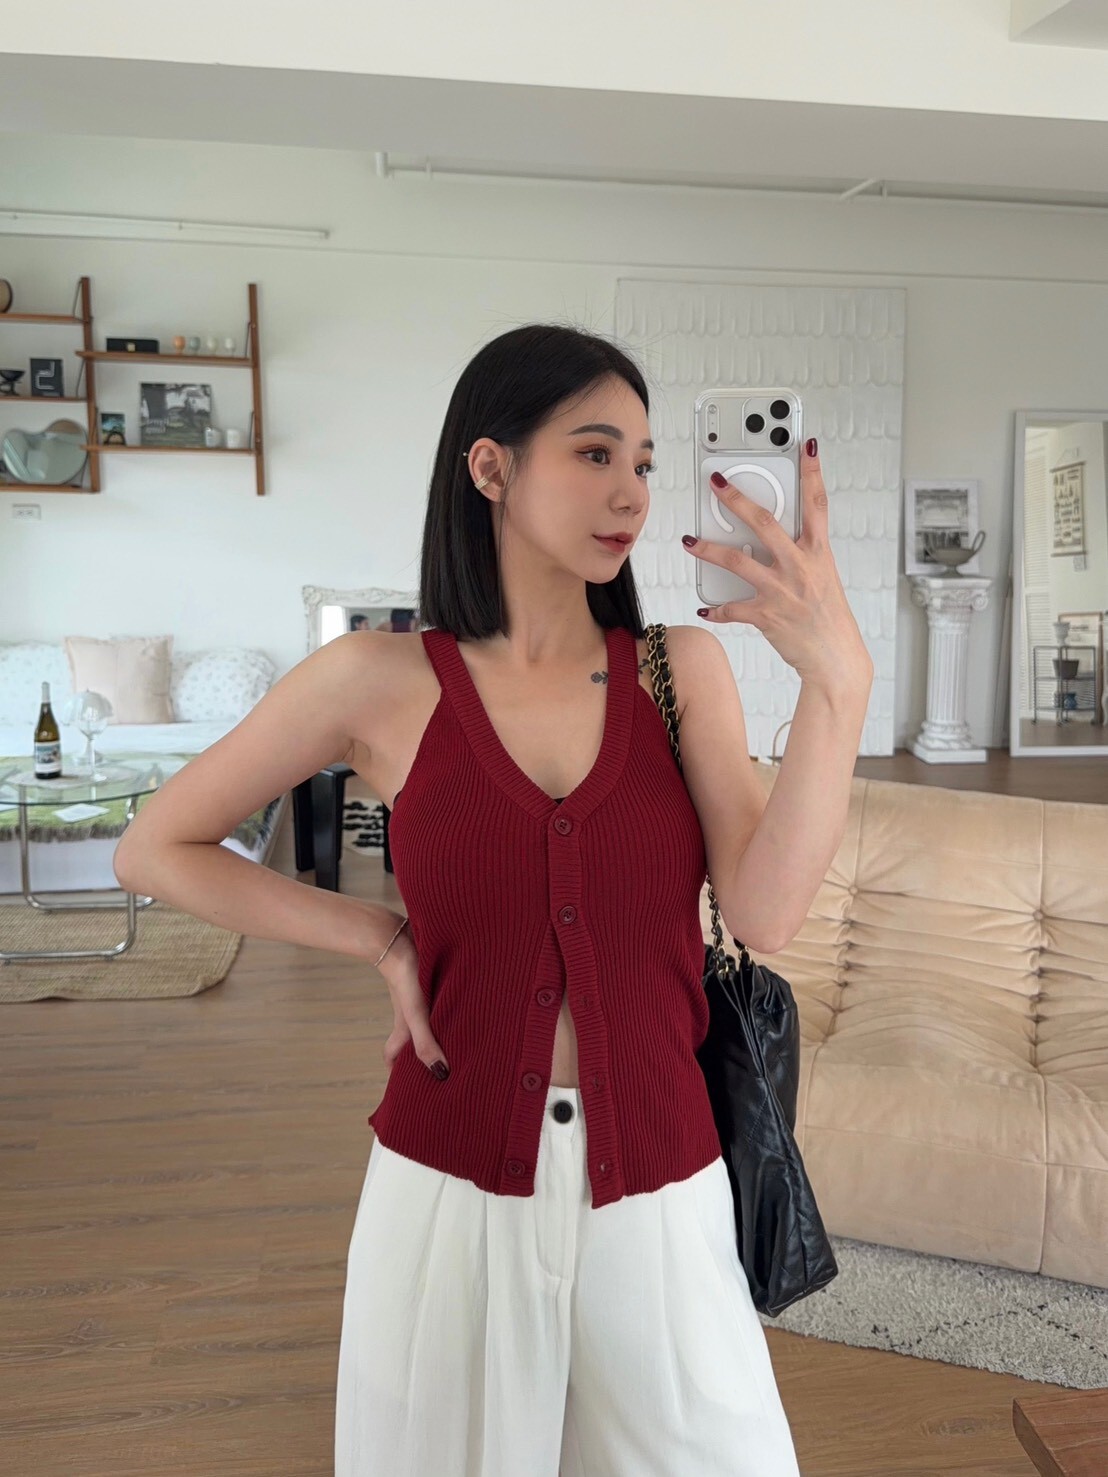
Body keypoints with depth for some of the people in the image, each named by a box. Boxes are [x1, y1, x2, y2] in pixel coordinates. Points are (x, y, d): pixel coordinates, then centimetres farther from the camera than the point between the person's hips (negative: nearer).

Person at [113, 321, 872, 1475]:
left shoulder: (682, 667, -3)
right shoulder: (380, 681, -8)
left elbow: (760, 914, -14)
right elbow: (154, 850, 0)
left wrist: (838, 676, -24)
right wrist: (382, 940, -6)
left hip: (655, 1188, 2)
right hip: (452, 1186, -1)